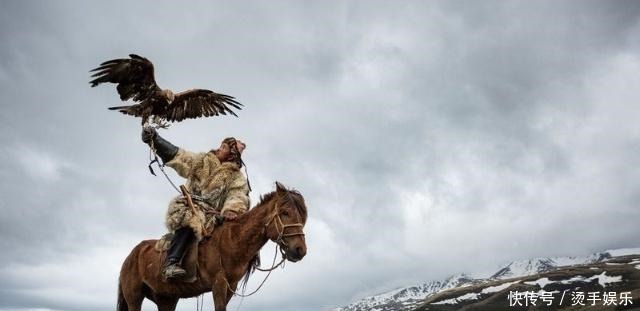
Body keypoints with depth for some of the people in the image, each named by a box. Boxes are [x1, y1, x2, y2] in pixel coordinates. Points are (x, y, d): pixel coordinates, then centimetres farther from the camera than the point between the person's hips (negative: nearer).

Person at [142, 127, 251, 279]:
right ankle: (171, 263, -43)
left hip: (211, 215, 2)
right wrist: (154, 139, 3)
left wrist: (232, 209, -30)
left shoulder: (237, 178, 12)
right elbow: (176, 155, 14)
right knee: (190, 221, -34)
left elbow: (238, 196, -7)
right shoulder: (202, 161, 18)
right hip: (188, 208, -2)